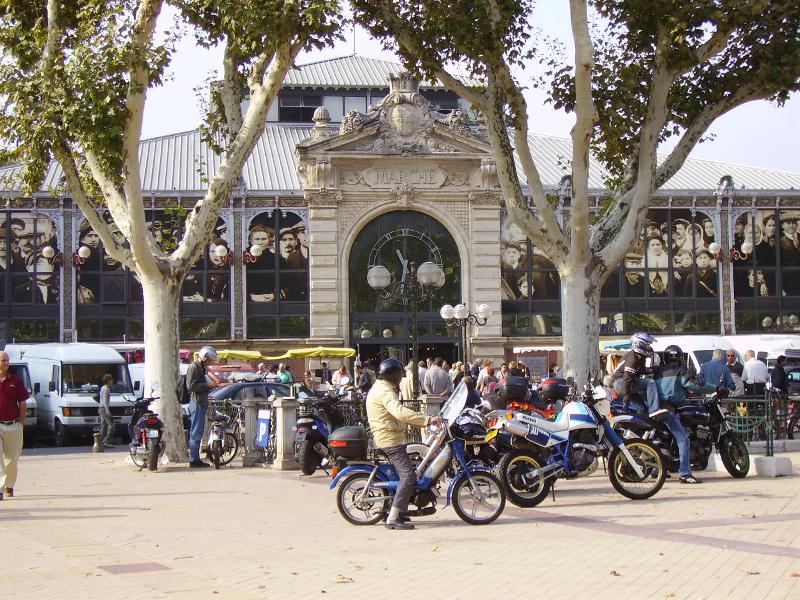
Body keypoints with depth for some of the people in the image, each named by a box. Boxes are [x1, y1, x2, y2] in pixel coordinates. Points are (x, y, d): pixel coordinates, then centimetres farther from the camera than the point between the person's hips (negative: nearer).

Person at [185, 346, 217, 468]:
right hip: (196, 403, -10)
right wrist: (207, 385, -16)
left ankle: (195, 459, 16)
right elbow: (191, 386, -19)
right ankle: (194, 460, -8)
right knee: (196, 433, -9)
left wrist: (209, 385, 11)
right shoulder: (194, 367, -10)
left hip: (201, 403, 10)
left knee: (197, 432, 12)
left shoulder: (201, 367, 21)